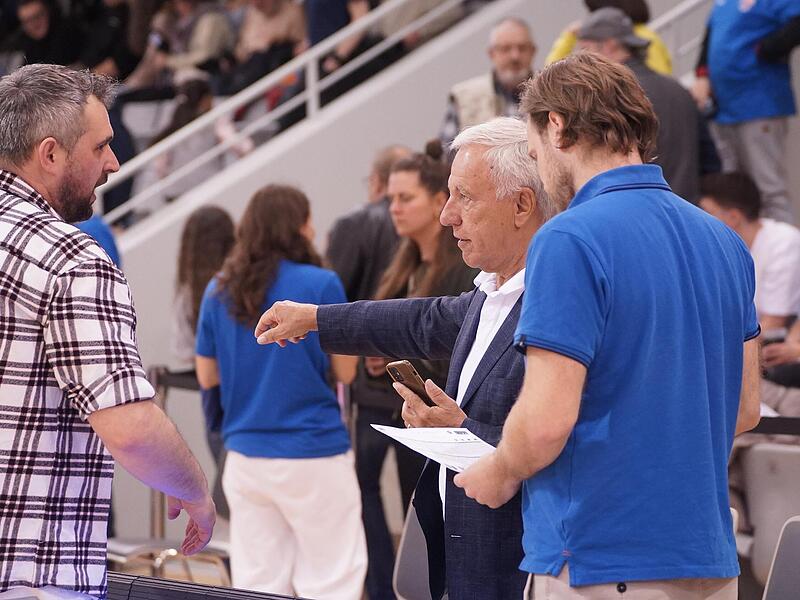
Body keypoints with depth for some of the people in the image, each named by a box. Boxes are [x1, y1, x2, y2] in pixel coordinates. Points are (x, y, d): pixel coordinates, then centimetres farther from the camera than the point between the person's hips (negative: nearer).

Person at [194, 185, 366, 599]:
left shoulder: (218, 292, 4)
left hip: (245, 454, 5)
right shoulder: (321, 286, -10)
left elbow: (207, 377, 11)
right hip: (313, 455, -5)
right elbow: (345, 371, -3)